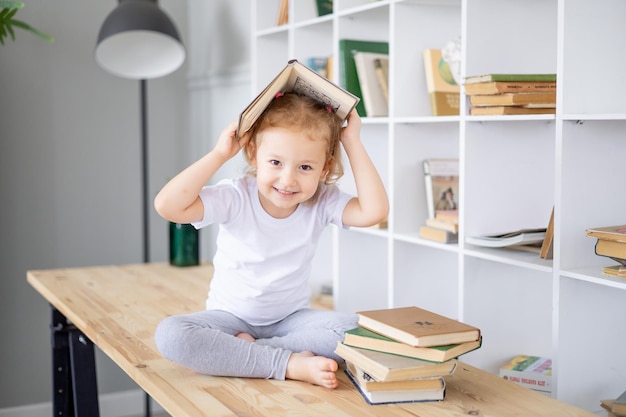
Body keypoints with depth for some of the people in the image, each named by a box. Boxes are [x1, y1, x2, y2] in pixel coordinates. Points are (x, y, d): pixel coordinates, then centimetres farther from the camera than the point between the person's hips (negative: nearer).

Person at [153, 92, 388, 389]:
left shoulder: (323, 202, -10)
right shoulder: (235, 197, -17)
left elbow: (374, 211, -27)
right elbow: (167, 206, -29)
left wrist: (353, 143, -22)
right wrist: (220, 154, -27)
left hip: (291, 318, 1)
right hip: (232, 317, -1)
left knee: (355, 330, -28)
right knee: (169, 334, -31)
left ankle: (247, 350, -20)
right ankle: (291, 363, -31)